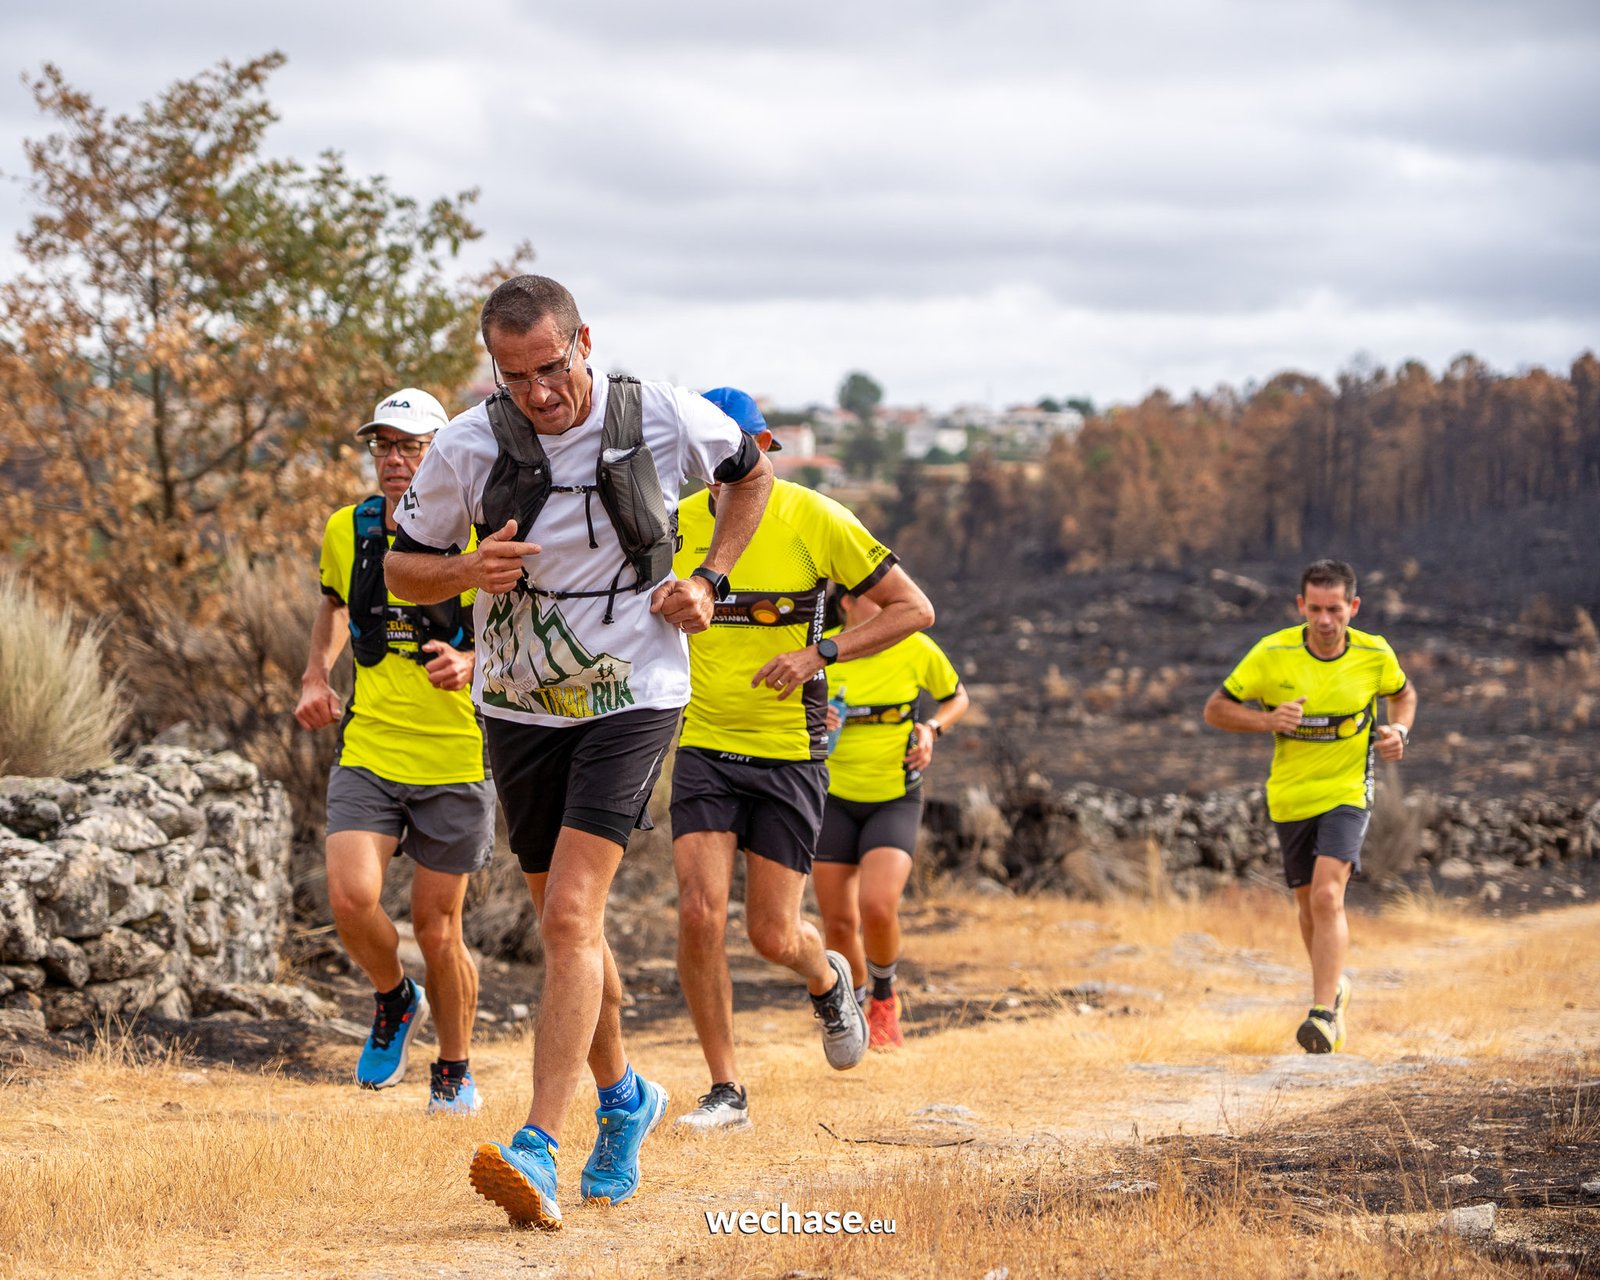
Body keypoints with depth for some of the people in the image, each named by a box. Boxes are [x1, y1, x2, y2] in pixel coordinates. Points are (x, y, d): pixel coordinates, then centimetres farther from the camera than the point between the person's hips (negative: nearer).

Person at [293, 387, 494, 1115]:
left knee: (437, 930, 4)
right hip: (367, 754, 2)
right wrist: (315, 677, 9)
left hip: (454, 761, -2)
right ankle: (394, 1002, 14)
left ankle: (454, 1070, 28)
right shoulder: (347, 532, 4)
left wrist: (469, 664, -24)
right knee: (351, 898, -18)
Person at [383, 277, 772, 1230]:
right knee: (566, 926, 13)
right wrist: (468, 570, -20)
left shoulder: (665, 420, -10)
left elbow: (752, 472, 12)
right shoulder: (469, 448, -9)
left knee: (571, 917, -18)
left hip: (633, 698, -3)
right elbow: (404, 569, 3)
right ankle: (625, 1100, 38)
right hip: (521, 710, 3)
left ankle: (539, 1152, -23)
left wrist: (708, 579, -1)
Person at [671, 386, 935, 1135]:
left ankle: (827, 980, 37)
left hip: (790, 754, -2)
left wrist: (820, 654, -14)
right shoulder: (676, 525, 1)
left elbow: (913, 608, -3)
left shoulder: (816, 521, -8)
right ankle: (726, 1091, 1)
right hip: (704, 748, 2)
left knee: (773, 936, -1)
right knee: (698, 914, -13)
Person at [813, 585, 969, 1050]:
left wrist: (932, 729, -10)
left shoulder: (916, 649, -9)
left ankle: (884, 998, 9)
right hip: (834, 801, 1)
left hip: (895, 800, -1)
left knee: (877, 908, -21)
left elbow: (957, 698, 9)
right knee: (838, 923, 1)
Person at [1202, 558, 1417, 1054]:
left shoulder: (1374, 654, -8)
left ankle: (1323, 1013, -22)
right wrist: (1268, 721, -21)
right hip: (1290, 797, 2)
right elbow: (1215, 710, -4)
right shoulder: (1272, 654, -12)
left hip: (1347, 793, -2)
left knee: (1327, 896, -21)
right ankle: (1334, 987, 40)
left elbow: (1402, 693, 15)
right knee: (1310, 906, 13)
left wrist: (1400, 730, -6)